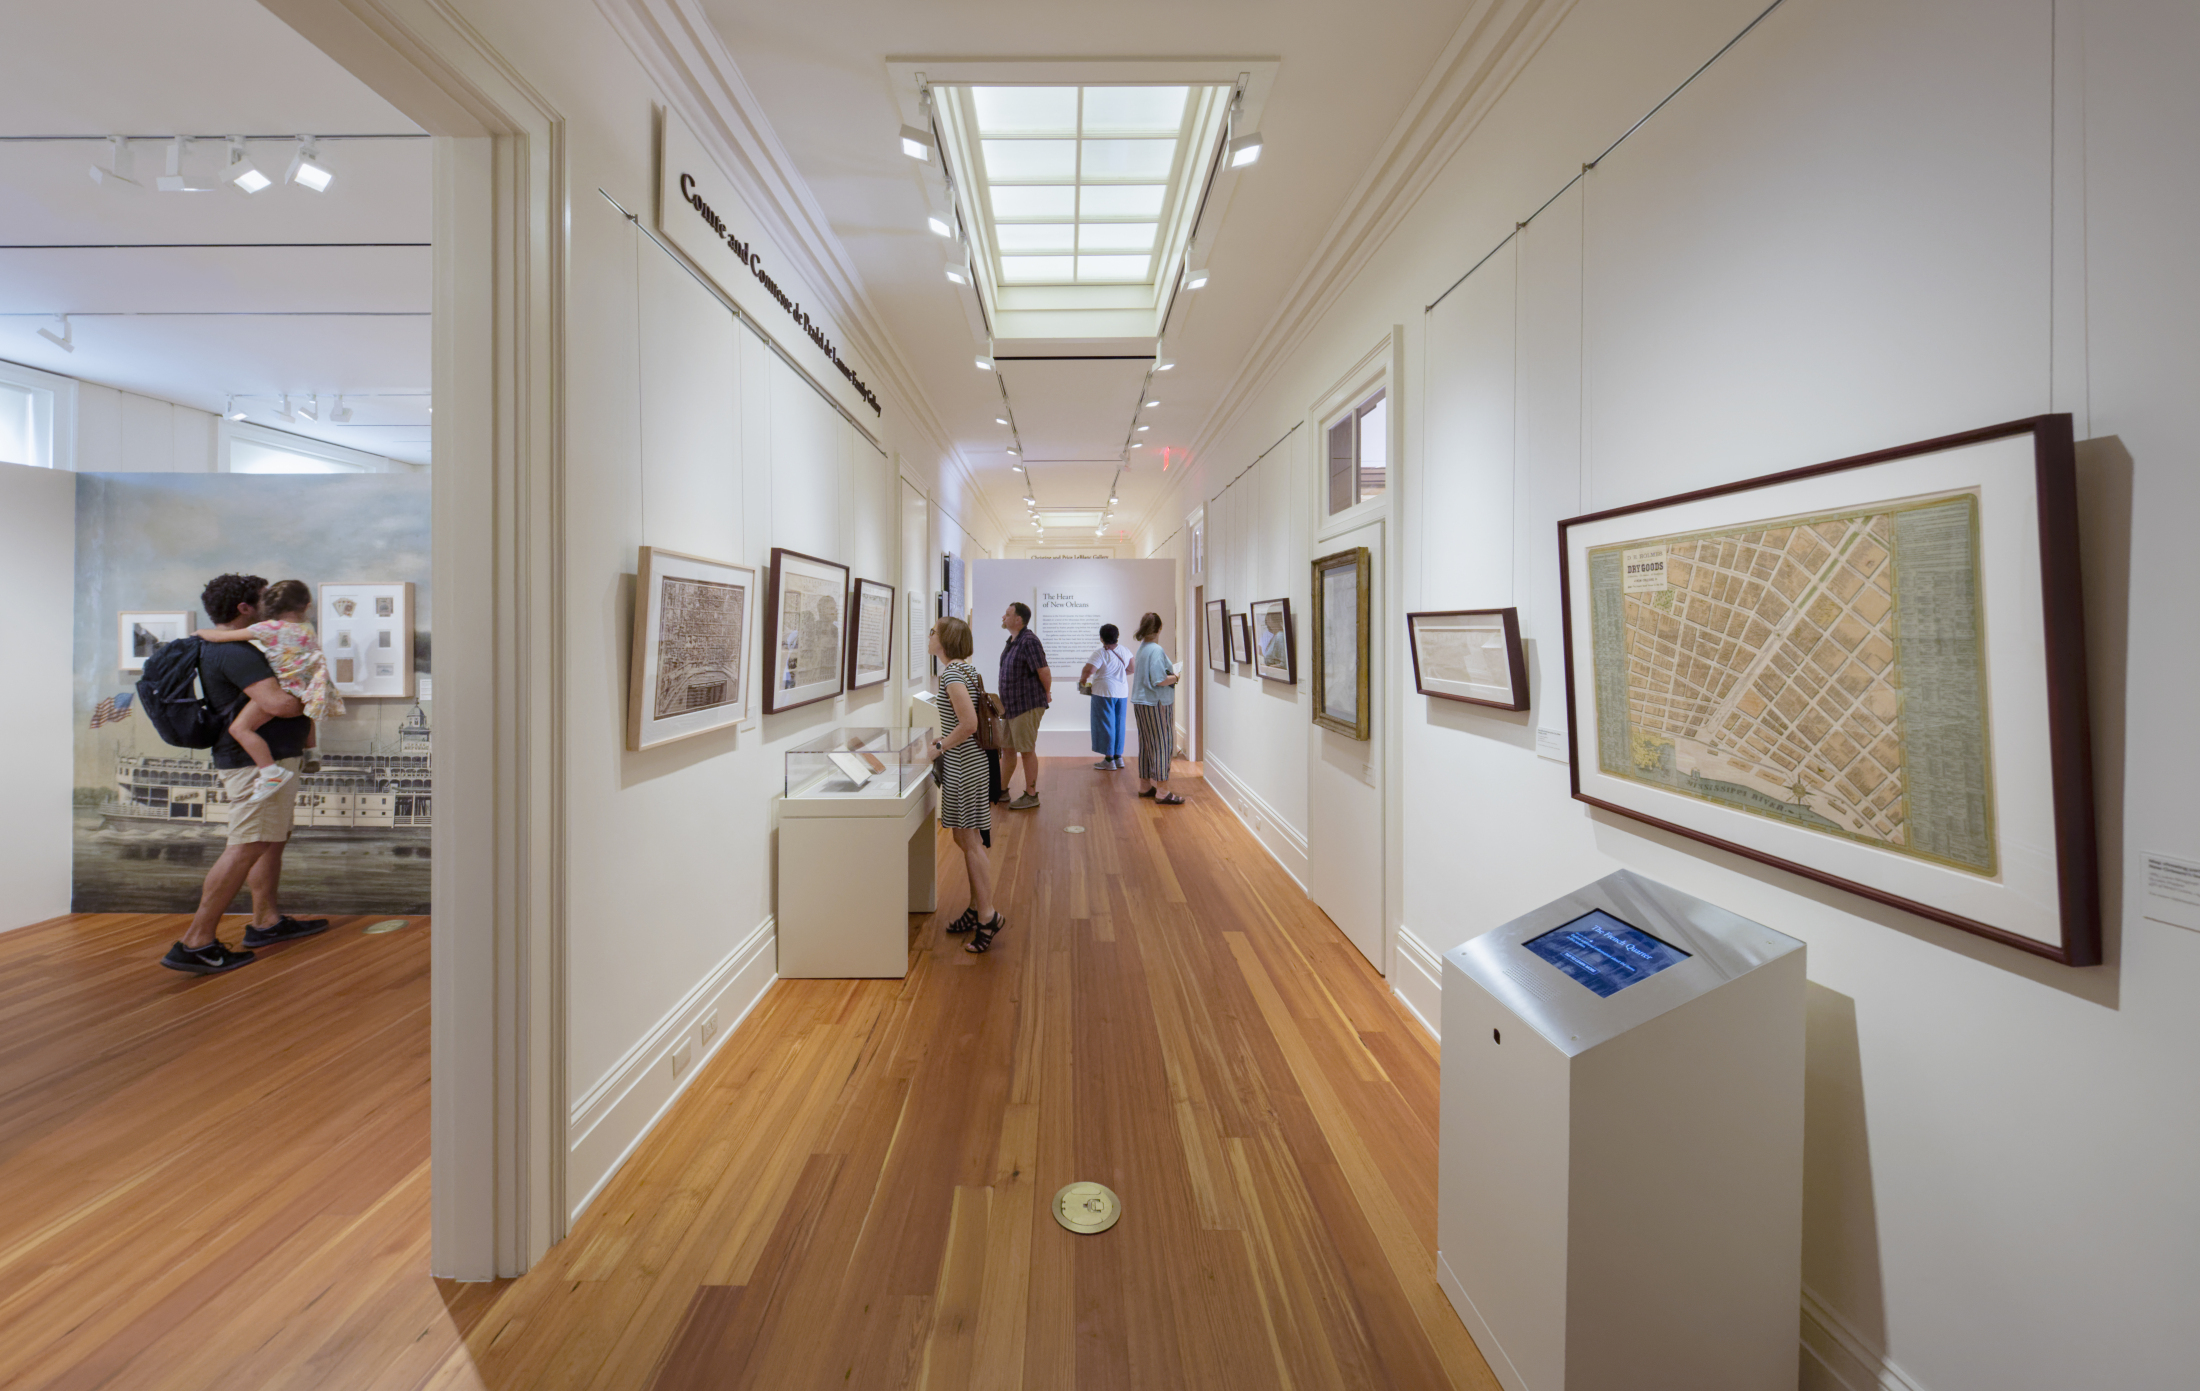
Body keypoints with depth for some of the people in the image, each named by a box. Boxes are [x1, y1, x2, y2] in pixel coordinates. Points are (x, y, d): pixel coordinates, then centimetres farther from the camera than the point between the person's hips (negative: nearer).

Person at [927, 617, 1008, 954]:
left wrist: (940, 747, -13)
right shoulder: (965, 668, 12)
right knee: (964, 838, 16)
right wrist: (945, 738, 15)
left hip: (963, 762, -10)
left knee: (970, 840, -3)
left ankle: (988, 916, 4)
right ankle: (976, 909, 26)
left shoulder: (951, 673, -17)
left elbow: (969, 724, -25)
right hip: (965, 761, 10)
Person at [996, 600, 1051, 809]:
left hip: (1027, 705, -10)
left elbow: (1044, 671, -19)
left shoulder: (1028, 641, -19)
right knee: (1007, 748, 17)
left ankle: (1031, 795, 11)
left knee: (1027, 750, 0)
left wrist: (1047, 694, -5)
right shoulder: (1012, 641, 11)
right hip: (1011, 705, 10)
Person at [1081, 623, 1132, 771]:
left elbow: (1088, 670, -23)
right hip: (1122, 692, 6)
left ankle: (1109, 760, 3)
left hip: (1104, 693, -6)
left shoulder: (1100, 653, -15)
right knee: (1119, 724, 13)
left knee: (1105, 725, 1)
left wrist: (1082, 679, -3)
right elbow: (1131, 669, 14)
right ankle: (1118, 757, 20)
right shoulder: (1124, 651, 6)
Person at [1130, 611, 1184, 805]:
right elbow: (1159, 680, -23)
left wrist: (1171, 675, 17)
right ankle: (1162, 792, -1)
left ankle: (1145, 785, 24)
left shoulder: (1141, 649, 11)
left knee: (1146, 744, 15)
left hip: (1141, 702, 9)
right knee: (1162, 745, -4)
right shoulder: (1156, 650, -18)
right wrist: (1175, 677, -6)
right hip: (1156, 704, -9)